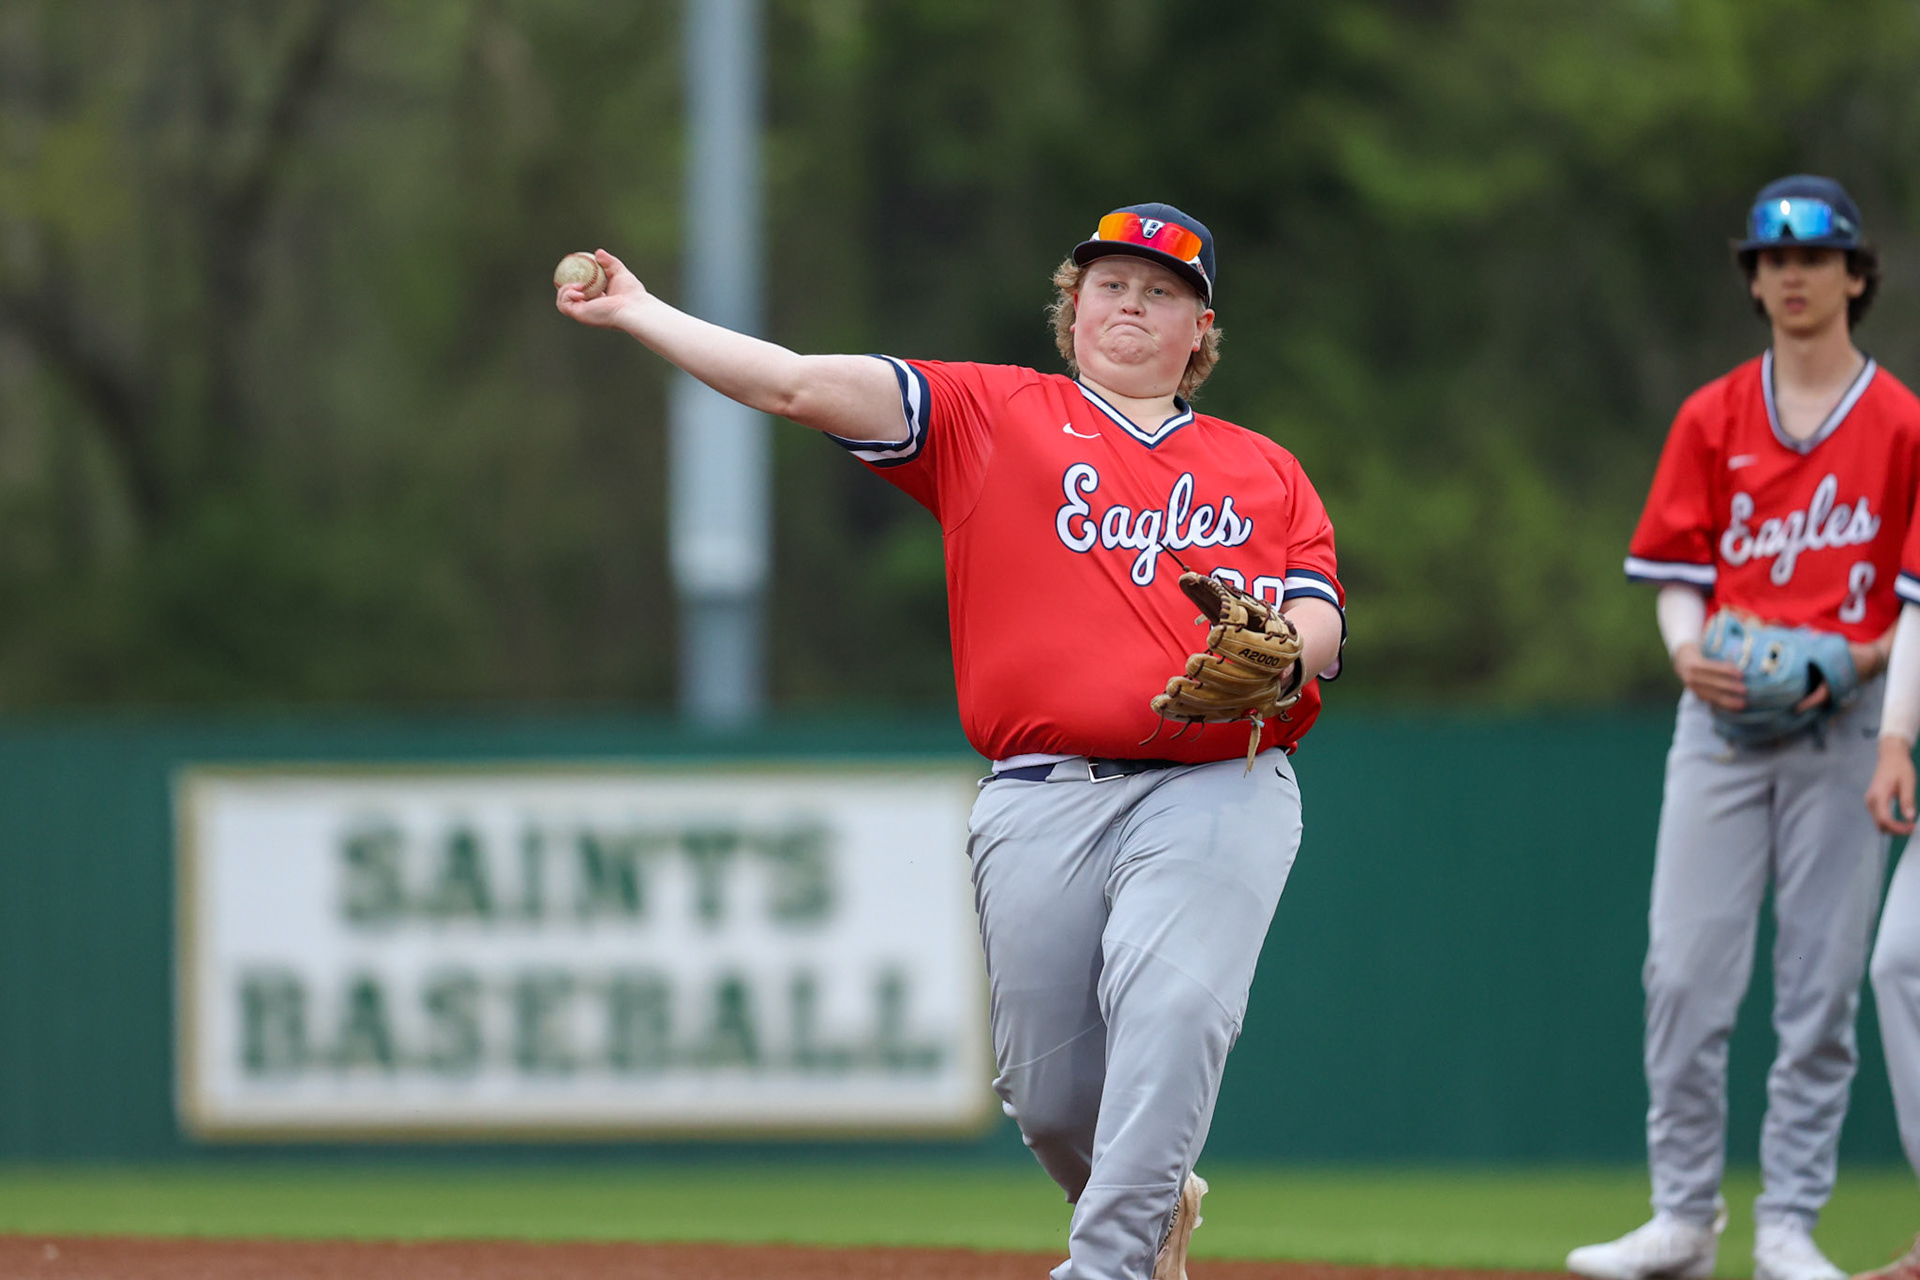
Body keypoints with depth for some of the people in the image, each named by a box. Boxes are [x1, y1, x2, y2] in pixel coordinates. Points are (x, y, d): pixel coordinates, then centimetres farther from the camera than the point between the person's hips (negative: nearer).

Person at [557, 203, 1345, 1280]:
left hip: (1218, 793, -1)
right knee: (1048, 1089, 0)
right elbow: (803, 386, 8)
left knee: (1171, 1012, -25)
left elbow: (1320, 629, 11)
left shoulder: (1265, 471, 20)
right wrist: (635, 311, 3)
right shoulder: (994, 415, 15)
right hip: (1041, 797, 1)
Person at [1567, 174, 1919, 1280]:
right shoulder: (1713, 419, 11)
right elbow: (1679, 573, 10)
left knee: (1823, 983, -2)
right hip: (1723, 712, 2)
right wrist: (1687, 650, -10)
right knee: (1685, 971, -4)